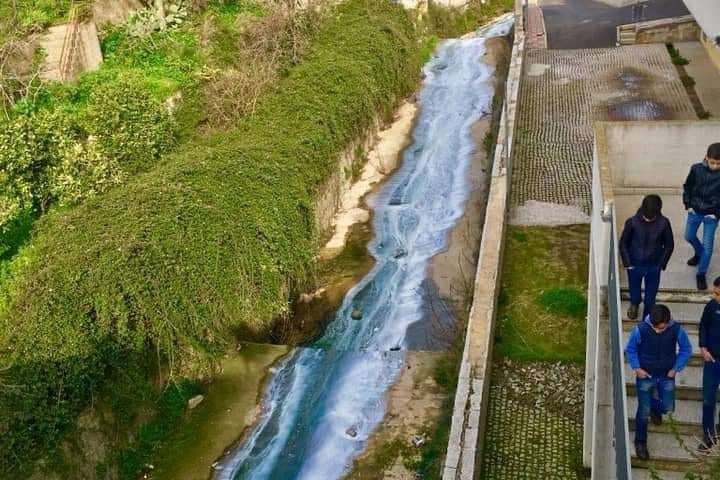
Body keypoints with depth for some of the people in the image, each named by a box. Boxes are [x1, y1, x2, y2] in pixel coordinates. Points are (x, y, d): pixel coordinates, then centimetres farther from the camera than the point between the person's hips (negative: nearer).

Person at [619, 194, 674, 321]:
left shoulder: (664, 223, -18)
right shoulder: (632, 222, -20)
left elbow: (669, 245, -4)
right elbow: (623, 243, -8)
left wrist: (661, 265, -3)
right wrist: (627, 263, -7)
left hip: (654, 267, 0)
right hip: (635, 265, 0)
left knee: (650, 296, 11)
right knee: (634, 290, 24)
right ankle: (634, 304, 57)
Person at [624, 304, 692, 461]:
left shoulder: (676, 329, -19)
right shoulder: (641, 329, -23)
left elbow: (686, 349, -1)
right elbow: (630, 349, -6)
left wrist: (676, 368, -6)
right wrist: (636, 368, -12)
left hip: (666, 376, 2)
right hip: (645, 375, -2)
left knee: (668, 407, 7)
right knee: (643, 411, 4)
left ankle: (654, 406, 44)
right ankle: (640, 442, 25)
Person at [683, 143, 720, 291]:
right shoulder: (696, 169, -11)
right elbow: (687, 187, 3)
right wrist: (688, 205, -2)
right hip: (694, 211, 3)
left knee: (707, 246, 0)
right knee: (689, 236, 21)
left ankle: (701, 274, 17)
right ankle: (699, 253, 52)